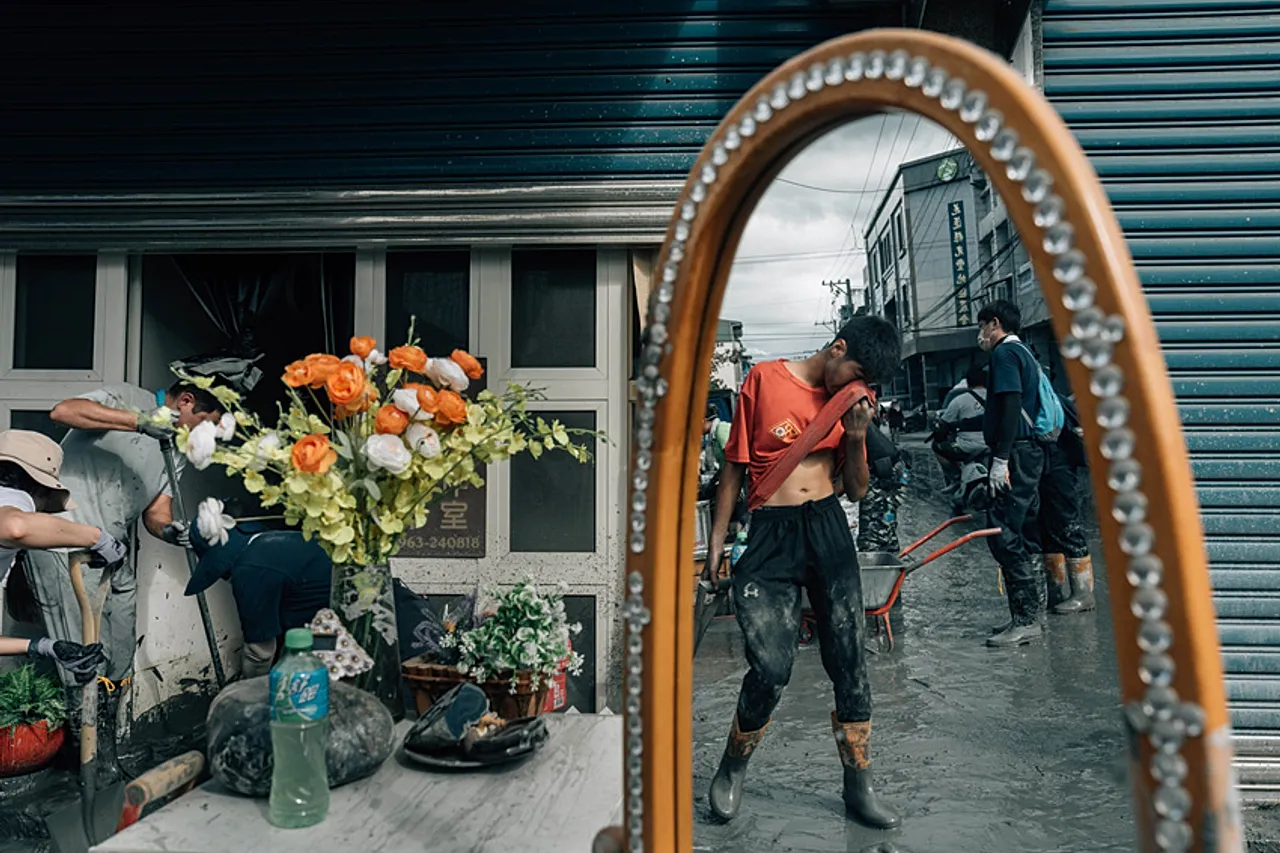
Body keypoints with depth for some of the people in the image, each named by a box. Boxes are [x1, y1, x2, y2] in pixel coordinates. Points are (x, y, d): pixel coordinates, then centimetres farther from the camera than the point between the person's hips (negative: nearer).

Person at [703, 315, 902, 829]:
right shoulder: (765, 379, -1)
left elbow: (856, 491, 14)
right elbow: (734, 464, 2)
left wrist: (856, 437, -3)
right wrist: (717, 540, 1)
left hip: (828, 530, 4)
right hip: (770, 535, -4)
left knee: (849, 662, 6)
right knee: (771, 668, -10)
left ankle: (859, 788, 24)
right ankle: (731, 772, 18)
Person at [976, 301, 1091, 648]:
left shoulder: (1005, 352, -7)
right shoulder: (1023, 352, 23)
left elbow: (1012, 405, -19)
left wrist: (1000, 458, -22)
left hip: (1018, 453, -11)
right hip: (1035, 451, 11)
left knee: (1003, 536, -12)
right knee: (1024, 535, 15)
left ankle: (1026, 619, -11)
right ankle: (1030, 613, 23)